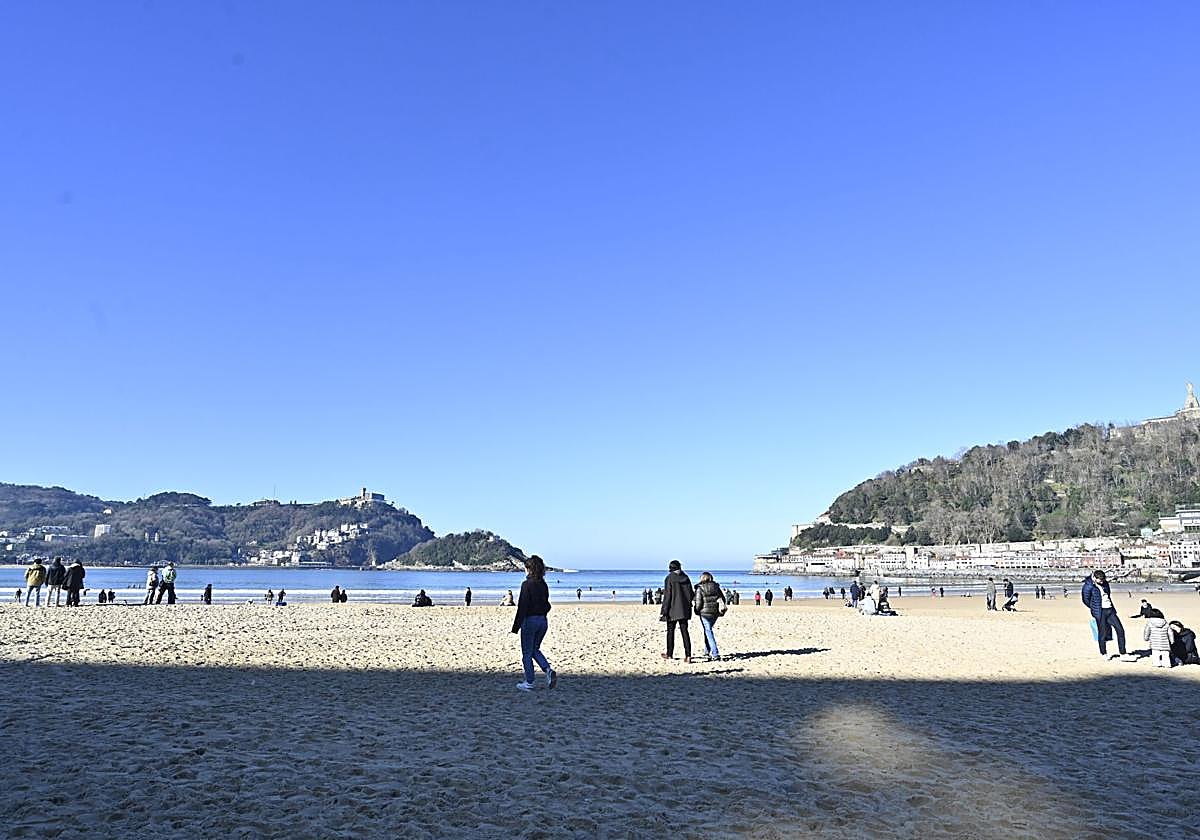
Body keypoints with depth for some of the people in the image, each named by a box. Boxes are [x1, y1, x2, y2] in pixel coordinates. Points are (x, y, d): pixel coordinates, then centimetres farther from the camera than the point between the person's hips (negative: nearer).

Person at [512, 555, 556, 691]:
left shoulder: (527, 584, -14)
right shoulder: (544, 585, 7)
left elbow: (522, 607, -16)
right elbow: (546, 606, 11)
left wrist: (516, 626, -12)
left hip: (530, 620, -7)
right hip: (543, 621, 7)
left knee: (527, 652, 6)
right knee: (535, 649, 20)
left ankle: (529, 683, 11)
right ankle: (549, 671, 1)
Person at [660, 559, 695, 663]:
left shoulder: (669, 579, -10)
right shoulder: (686, 578, 3)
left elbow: (667, 596, -12)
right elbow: (691, 594, 8)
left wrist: (663, 611, -9)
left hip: (673, 609, -4)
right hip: (684, 609, 4)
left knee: (670, 631, 10)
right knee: (684, 631, 5)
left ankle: (669, 654, 20)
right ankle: (688, 655, -2)